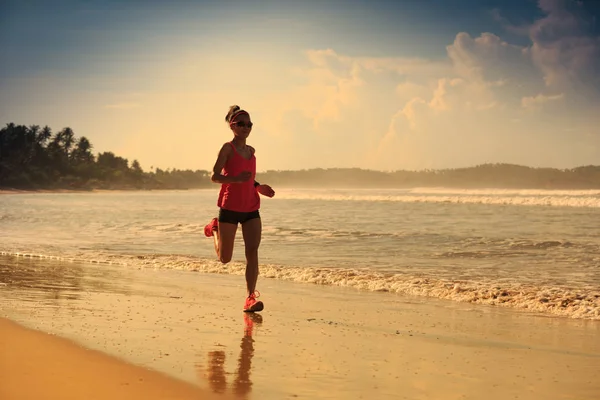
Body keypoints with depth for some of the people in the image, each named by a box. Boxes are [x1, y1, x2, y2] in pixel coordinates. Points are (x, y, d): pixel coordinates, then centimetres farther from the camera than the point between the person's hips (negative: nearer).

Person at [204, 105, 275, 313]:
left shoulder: (251, 150, 13)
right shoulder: (228, 148, -7)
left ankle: (251, 298, -11)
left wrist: (259, 187, 9)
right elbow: (215, 176, -13)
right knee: (225, 258, 7)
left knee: (252, 251, -10)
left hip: (251, 208, 5)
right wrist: (236, 179, -28)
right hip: (229, 208, -5)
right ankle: (214, 228, 39)